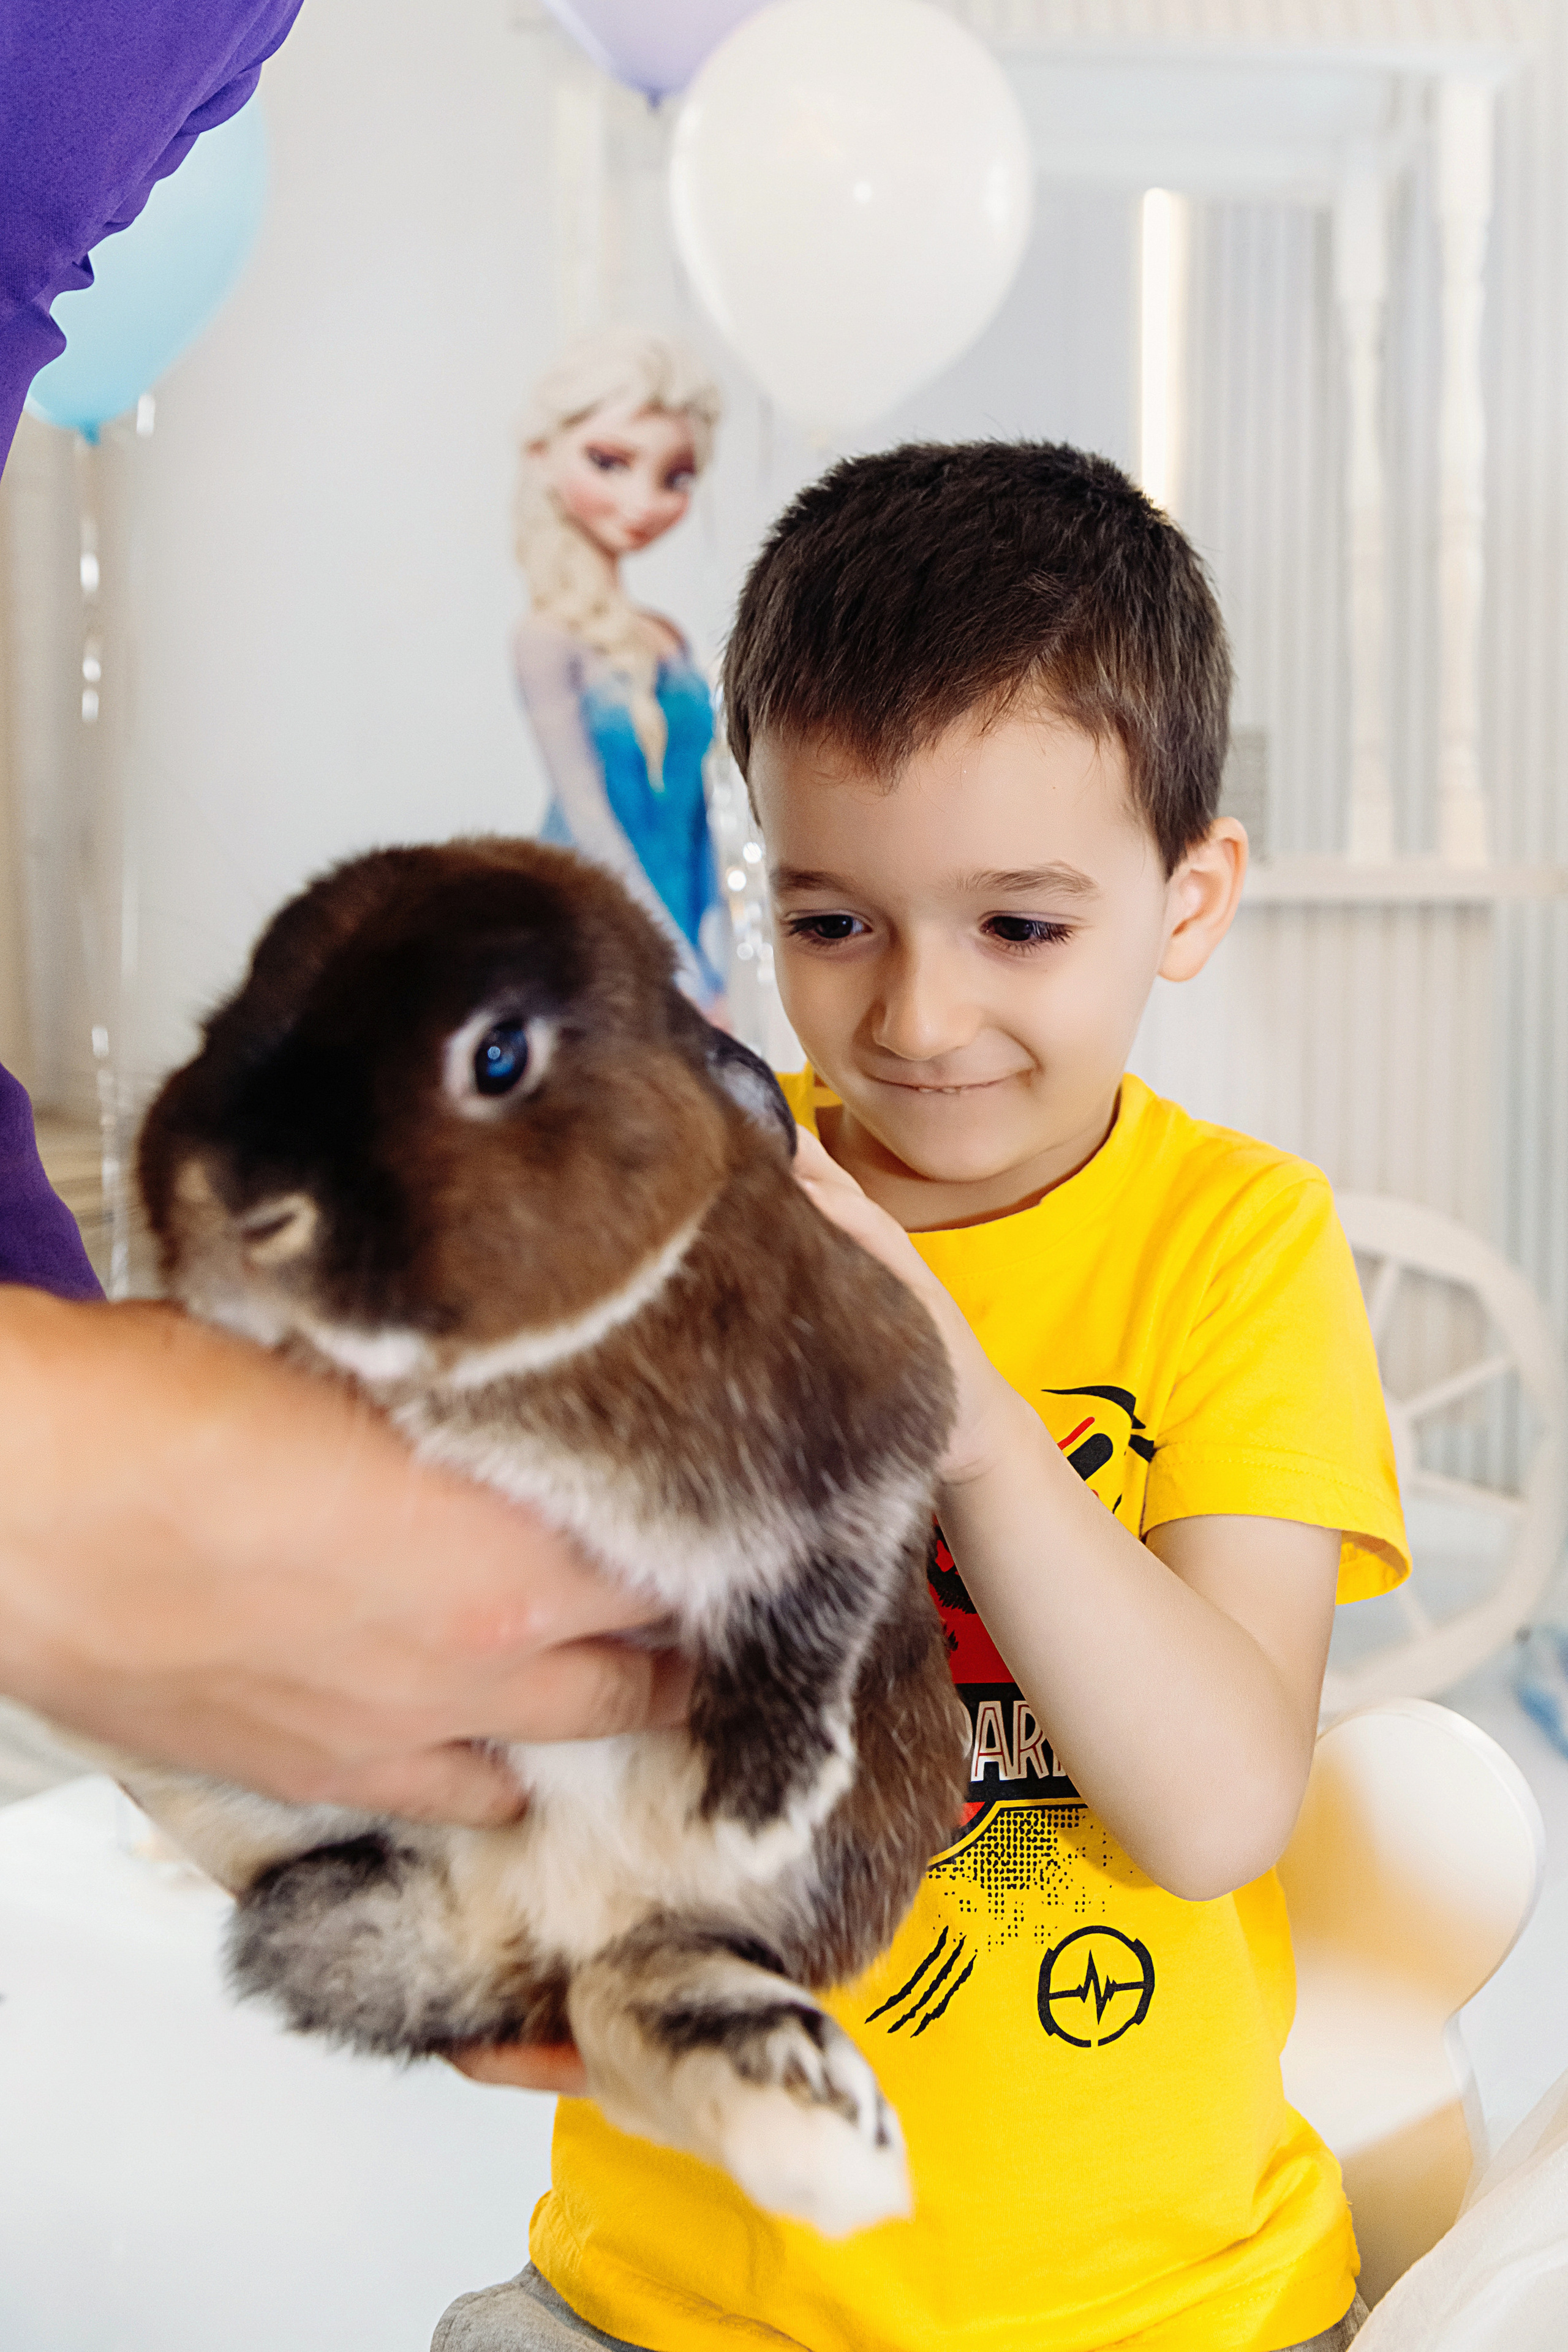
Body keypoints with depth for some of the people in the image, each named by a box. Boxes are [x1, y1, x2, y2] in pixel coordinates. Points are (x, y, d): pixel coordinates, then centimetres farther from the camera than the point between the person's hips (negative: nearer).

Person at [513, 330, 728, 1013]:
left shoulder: (667, 641, 10)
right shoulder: (551, 641, -9)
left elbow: (692, 814, 13)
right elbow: (590, 820, -13)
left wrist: (710, 967, 7)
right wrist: (689, 981, -15)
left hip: (675, 935, 6)